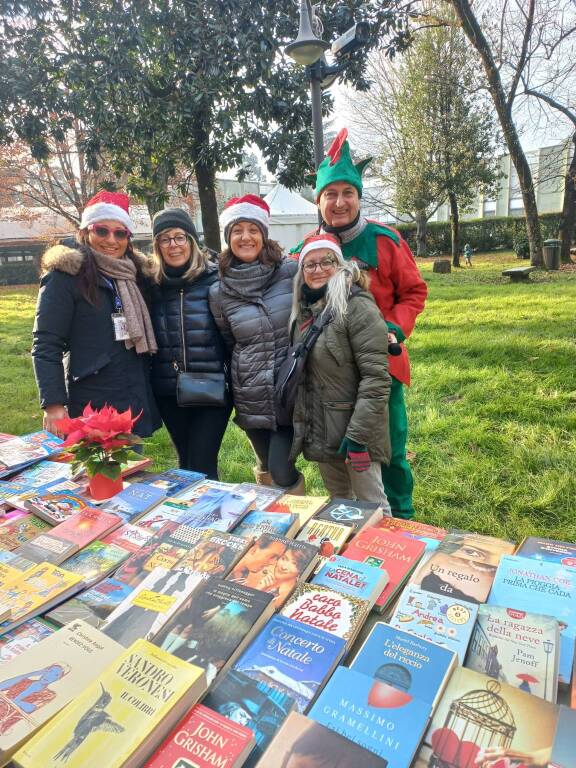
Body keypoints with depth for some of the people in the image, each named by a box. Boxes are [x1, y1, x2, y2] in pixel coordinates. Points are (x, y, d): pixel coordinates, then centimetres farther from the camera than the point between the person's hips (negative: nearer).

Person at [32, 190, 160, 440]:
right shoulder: (65, 276, -7)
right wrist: (53, 404, -17)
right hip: (91, 406, -6)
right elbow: (45, 346, -10)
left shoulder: (133, 275, 11)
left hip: (135, 402, 6)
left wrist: (147, 395, 16)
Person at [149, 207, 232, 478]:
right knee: (185, 463, 17)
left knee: (202, 466, -3)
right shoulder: (154, 285, 6)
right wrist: (149, 385, 7)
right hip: (168, 393, 4)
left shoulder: (214, 280, -5)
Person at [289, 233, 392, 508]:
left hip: (353, 428, -7)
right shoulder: (305, 309, 9)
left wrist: (358, 434, -21)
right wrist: (299, 423, 15)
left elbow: (376, 378, -19)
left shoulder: (357, 307, -14)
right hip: (319, 430, 7)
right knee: (339, 502, 22)